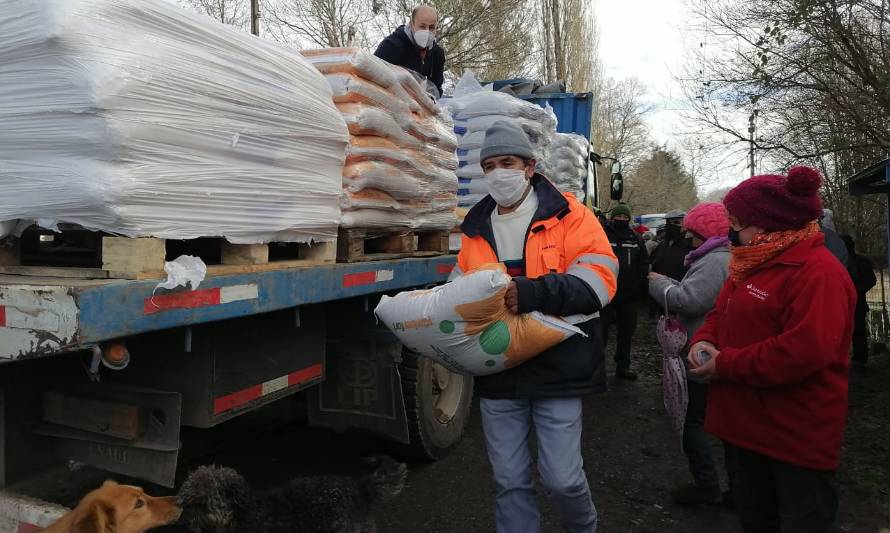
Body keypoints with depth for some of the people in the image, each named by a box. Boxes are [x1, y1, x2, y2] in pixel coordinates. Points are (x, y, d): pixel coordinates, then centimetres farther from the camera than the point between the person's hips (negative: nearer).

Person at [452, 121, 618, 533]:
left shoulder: (567, 214, -3)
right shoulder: (475, 229, 11)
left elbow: (599, 275, -14)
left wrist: (532, 293, -27)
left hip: (556, 365, -4)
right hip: (497, 371, 4)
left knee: (561, 477, 4)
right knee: (509, 481, 12)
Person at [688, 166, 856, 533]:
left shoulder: (818, 272, -21)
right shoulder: (753, 265, 10)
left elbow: (804, 352, -31)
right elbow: (721, 315, 18)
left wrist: (724, 365, -23)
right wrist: (704, 341, -5)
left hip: (798, 438, -9)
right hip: (746, 423, 9)